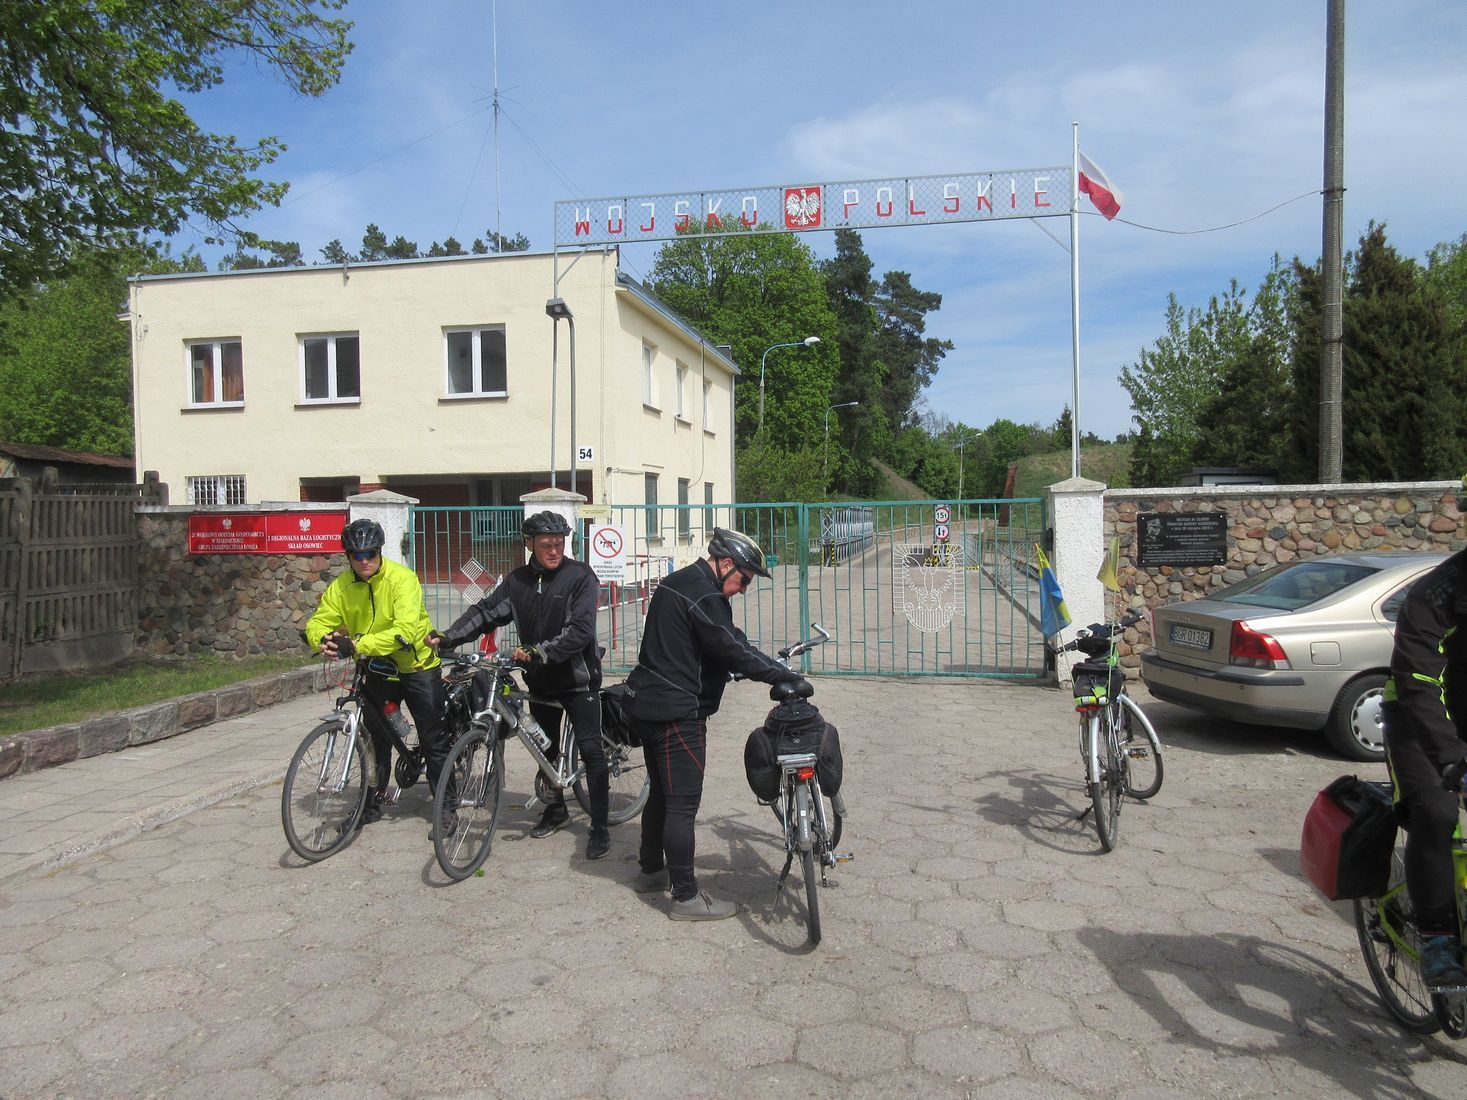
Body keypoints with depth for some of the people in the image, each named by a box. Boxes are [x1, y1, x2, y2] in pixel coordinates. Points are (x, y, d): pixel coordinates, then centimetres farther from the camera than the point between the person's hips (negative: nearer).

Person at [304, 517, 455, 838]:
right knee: (373, 736, 11)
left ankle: (446, 806, 10)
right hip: (377, 669, 5)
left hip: (417, 664, -4)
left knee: (433, 739, -1)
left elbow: (404, 630, -32)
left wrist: (356, 645, -39)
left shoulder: (402, 578, -22)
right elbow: (318, 623, -8)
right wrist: (325, 640, -32)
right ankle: (372, 802, 28)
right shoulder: (341, 586, -5)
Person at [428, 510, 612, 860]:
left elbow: (580, 631, -23)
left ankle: (600, 827, 5)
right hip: (541, 680, 5)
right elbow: (486, 612, 0)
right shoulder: (518, 580, 1)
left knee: (590, 750, -5)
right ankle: (555, 809, 38)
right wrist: (446, 637, -10)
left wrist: (539, 651, -32)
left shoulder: (580, 576, -15)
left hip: (577, 678, -5)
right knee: (545, 749, 18)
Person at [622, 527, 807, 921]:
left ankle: (651, 871, 35)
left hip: (648, 704, 11)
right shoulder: (704, 596, -18)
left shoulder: (677, 582, 15)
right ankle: (686, 897, 5)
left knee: (662, 792, 22)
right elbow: (732, 650, -22)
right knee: (683, 804, -3)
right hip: (677, 711, -10)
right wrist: (783, 675, -16)